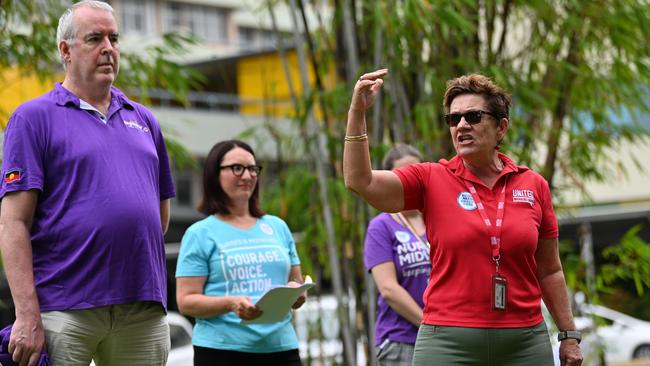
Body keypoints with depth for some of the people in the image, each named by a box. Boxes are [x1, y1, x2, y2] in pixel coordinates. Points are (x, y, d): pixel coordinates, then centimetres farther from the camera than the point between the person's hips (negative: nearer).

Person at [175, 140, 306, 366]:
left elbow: (298, 284, 22)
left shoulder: (278, 227, 17)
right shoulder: (200, 234, 3)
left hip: (281, 348, 4)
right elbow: (186, 301, -3)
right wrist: (231, 304, -19)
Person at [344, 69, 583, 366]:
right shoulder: (431, 180, 3)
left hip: (525, 342, 2)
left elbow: (549, 271, 13)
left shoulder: (534, 185, 8)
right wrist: (357, 113, -17)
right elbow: (360, 181, -9)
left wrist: (569, 335, 12)